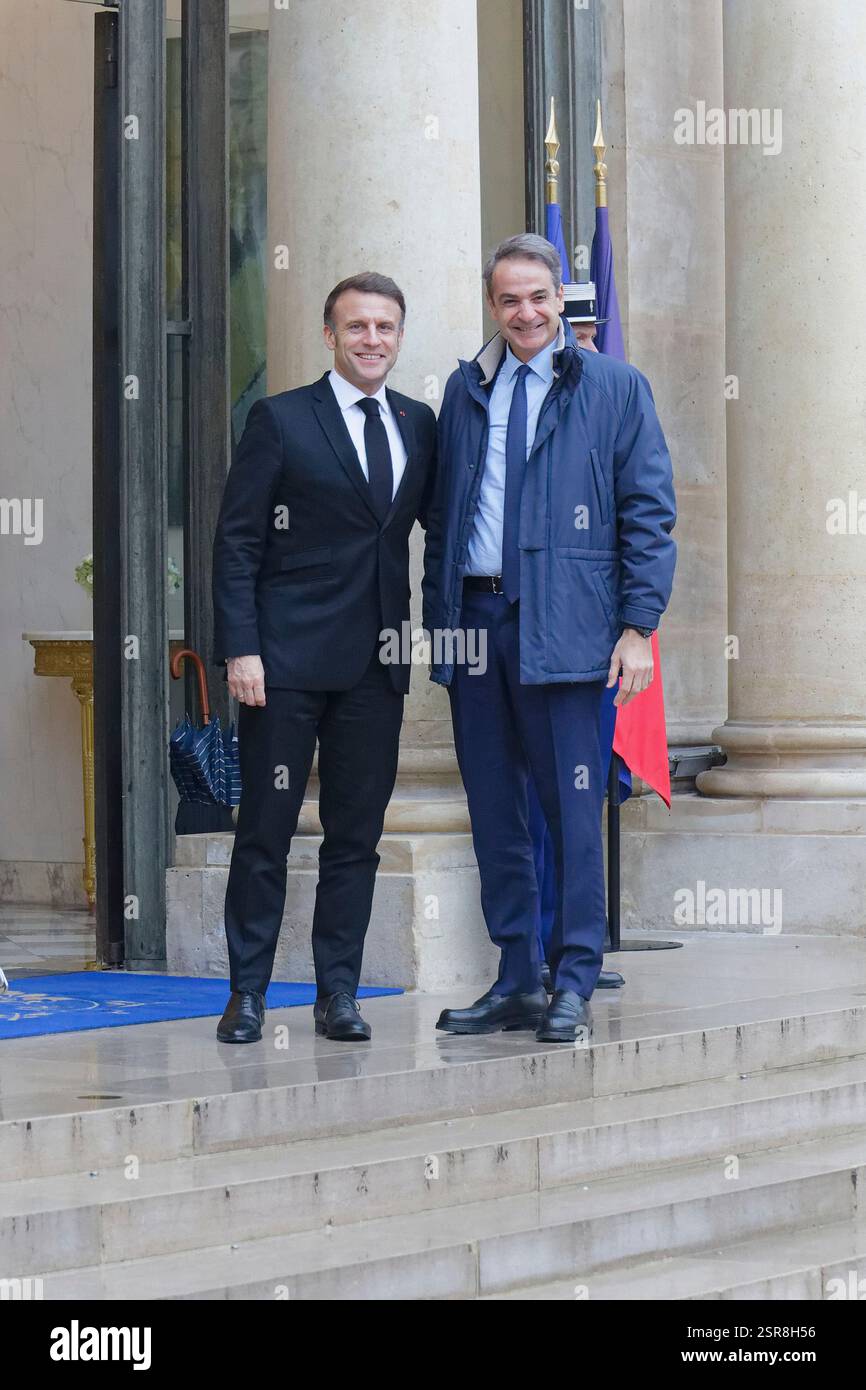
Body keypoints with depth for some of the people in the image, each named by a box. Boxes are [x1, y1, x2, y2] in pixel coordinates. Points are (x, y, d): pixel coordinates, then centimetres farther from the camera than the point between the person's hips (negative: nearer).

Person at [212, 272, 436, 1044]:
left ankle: (338, 993, 13)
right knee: (265, 829, 0)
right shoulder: (281, 420, -1)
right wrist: (241, 648, -11)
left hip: (376, 661, 4)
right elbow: (237, 540, -4)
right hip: (288, 658, -4)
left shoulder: (418, 424, 11)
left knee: (357, 834, 6)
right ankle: (247, 992, 7)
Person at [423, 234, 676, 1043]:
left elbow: (649, 514, 0)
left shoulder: (614, 389, 2)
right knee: (493, 811, 7)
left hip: (561, 624, -4)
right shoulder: (464, 390, 14)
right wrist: (435, 616, 9)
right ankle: (515, 983, 15)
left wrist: (639, 625, -8)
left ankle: (573, 987, 3)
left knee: (571, 807, -3)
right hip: (473, 615, 4)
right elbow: (440, 513, 17)